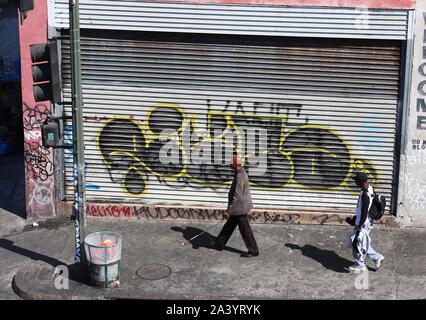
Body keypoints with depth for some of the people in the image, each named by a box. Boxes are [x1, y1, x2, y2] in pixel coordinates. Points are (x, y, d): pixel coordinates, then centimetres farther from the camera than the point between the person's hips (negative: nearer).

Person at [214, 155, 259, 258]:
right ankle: (220, 244, 34)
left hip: (240, 207, -10)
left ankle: (253, 251, 13)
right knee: (229, 225, 21)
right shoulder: (241, 173, 7)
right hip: (240, 206, 10)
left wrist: (228, 210, -24)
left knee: (245, 230, 2)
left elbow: (237, 196, -27)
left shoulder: (239, 176, -26)